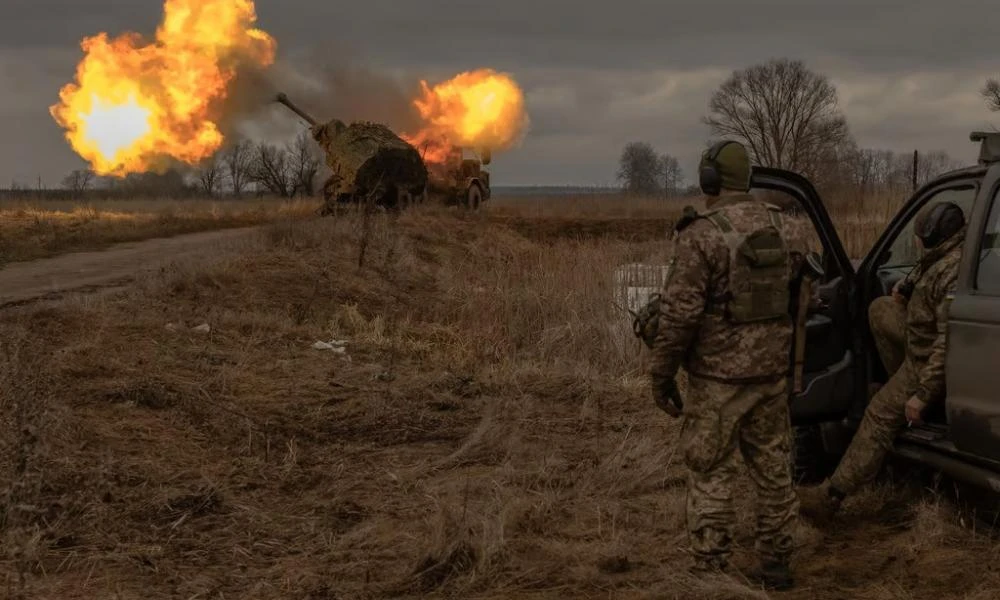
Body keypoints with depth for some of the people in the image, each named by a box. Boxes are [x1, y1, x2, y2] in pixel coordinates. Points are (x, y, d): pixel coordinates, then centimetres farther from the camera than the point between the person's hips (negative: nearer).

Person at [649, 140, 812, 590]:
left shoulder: (702, 236, -16)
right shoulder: (783, 229, 3)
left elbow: (679, 314, -17)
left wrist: (661, 377, -8)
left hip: (719, 376, -6)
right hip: (772, 369, 6)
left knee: (711, 478, 2)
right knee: (773, 470, 15)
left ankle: (710, 574, 6)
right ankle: (775, 566, 24)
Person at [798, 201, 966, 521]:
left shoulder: (955, 272, -31)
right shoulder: (942, 257, 1)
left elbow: (949, 344, -36)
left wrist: (923, 394, -33)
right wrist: (905, 287, 4)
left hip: (930, 361, -10)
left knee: (881, 416, -10)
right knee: (880, 310, 19)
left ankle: (832, 495, -7)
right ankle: (902, 387, 16)